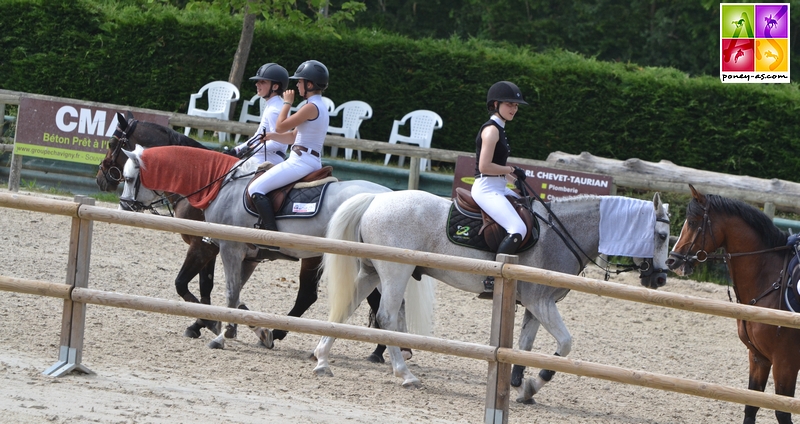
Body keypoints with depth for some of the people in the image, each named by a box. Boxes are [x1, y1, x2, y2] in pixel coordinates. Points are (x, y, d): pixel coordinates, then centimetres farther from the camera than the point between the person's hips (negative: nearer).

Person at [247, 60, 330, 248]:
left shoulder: (311, 107, -16)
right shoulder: (319, 106, 17)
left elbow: (280, 126, -13)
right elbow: (292, 137, 20)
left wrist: (287, 103, -1)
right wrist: (270, 136, 9)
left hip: (301, 161, -11)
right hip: (312, 161, 11)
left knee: (256, 189, -14)